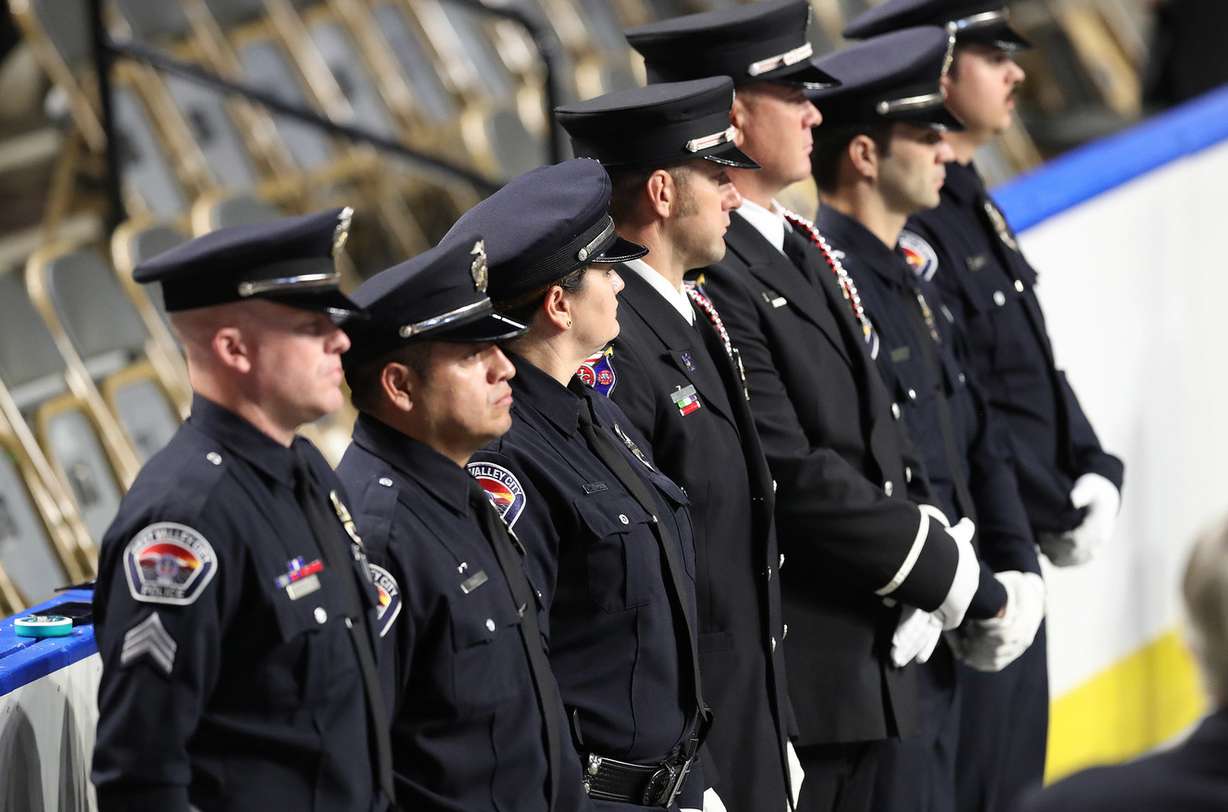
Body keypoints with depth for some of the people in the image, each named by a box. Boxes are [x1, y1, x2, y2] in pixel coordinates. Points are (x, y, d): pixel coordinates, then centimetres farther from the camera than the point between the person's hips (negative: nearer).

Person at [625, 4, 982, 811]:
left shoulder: (804, 251, 14)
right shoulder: (709, 274, -18)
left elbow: (878, 432, 16)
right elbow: (792, 477, -22)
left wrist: (931, 541, -2)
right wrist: (935, 565, -13)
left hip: (866, 657, 9)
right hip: (784, 677, -9)